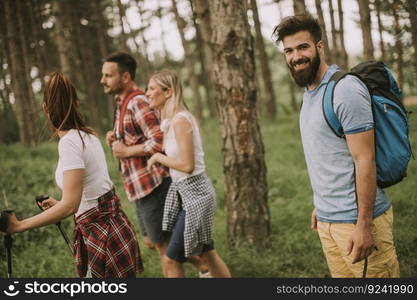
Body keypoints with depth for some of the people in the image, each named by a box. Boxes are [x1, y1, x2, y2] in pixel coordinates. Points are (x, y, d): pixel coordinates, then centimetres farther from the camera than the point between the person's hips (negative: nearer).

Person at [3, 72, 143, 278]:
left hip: (102, 235, -9)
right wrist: (59, 205, 31)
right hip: (113, 226, 9)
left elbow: (70, 205, -24)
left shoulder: (69, 142, -18)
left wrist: (19, 226, -20)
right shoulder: (88, 135, 8)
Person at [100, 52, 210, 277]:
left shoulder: (137, 102, -18)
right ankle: (204, 268, 29)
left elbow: (159, 142, -27)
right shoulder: (122, 103, 14)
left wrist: (125, 151, -17)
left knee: (164, 246, 2)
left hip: (152, 184, -10)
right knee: (152, 242, 19)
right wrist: (116, 139, 5)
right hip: (142, 188, 11)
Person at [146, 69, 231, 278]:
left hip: (194, 192, -10)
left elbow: (187, 165, -23)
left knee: (171, 260, -2)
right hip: (184, 191, 10)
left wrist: (158, 157, -11)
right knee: (206, 254, 19)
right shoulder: (169, 121, 10)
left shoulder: (180, 120, -19)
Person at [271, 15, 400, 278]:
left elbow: (365, 160, -19)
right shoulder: (310, 94, 13)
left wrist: (364, 224, -21)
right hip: (327, 220, 8)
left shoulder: (345, 90, -15)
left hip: (356, 220, -8)